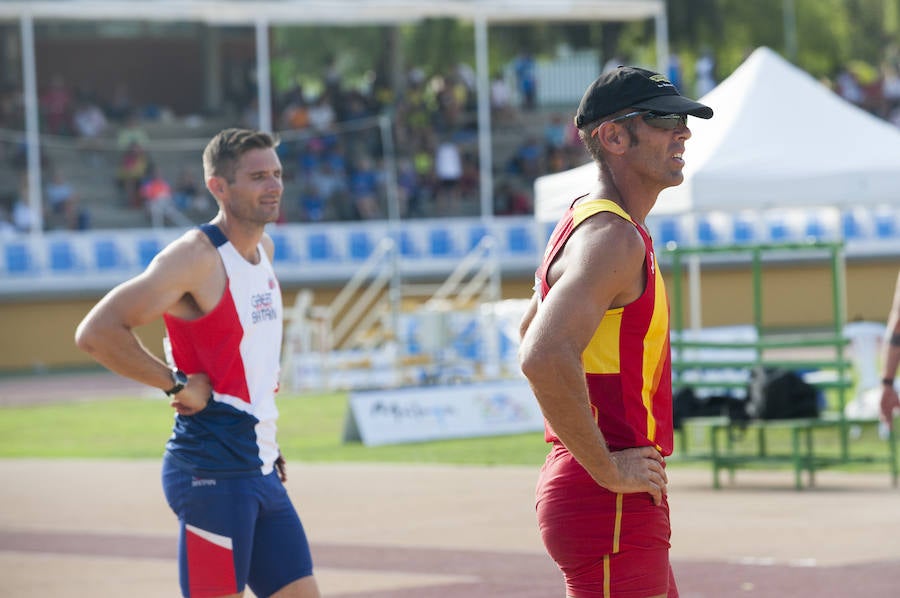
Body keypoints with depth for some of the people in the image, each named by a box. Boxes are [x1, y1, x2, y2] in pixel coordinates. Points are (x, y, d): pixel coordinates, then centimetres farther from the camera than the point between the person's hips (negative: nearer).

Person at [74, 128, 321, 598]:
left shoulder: (265, 249, 12)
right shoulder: (196, 257, -15)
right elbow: (96, 332, -22)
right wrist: (178, 383, -17)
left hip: (261, 469, 9)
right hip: (212, 467, -9)